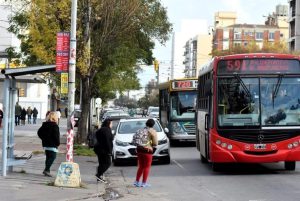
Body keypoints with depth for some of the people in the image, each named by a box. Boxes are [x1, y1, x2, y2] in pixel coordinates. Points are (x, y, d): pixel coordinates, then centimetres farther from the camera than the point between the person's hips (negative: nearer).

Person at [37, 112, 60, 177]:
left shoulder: (44, 124, 11)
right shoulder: (54, 126, -12)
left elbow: (39, 132, 12)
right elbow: (56, 135, -18)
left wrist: (43, 138, 16)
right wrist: (58, 143, -8)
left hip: (45, 144, 8)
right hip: (52, 145, -8)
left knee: (48, 157, 15)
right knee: (52, 157, -5)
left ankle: (47, 171, 16)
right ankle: (46, 170, -16)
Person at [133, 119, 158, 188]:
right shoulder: (153, 132, -4)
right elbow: (155, 143, -7)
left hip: (139, 149, 6)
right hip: (147, 150, -6)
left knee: (140, 166, 17)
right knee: (147, 167, 4)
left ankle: (137, 181, 18)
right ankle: (144, 183, 5)